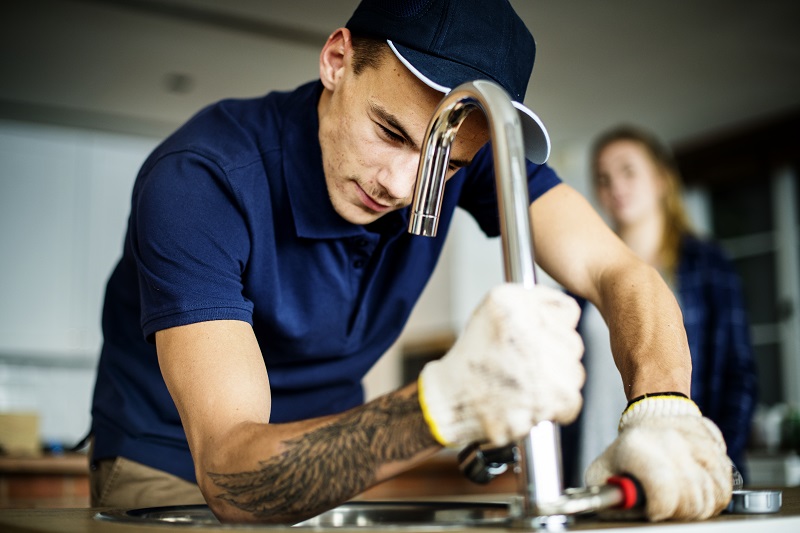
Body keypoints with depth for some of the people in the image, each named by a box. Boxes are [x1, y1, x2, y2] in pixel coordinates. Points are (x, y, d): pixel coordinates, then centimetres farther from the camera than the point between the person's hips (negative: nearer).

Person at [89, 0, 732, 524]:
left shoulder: (466, 148, -15)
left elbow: (618, 272, -19)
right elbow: (228, 471, -37)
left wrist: (664, 409, -40)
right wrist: (446, 404, -54)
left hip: (332, 467, 3)